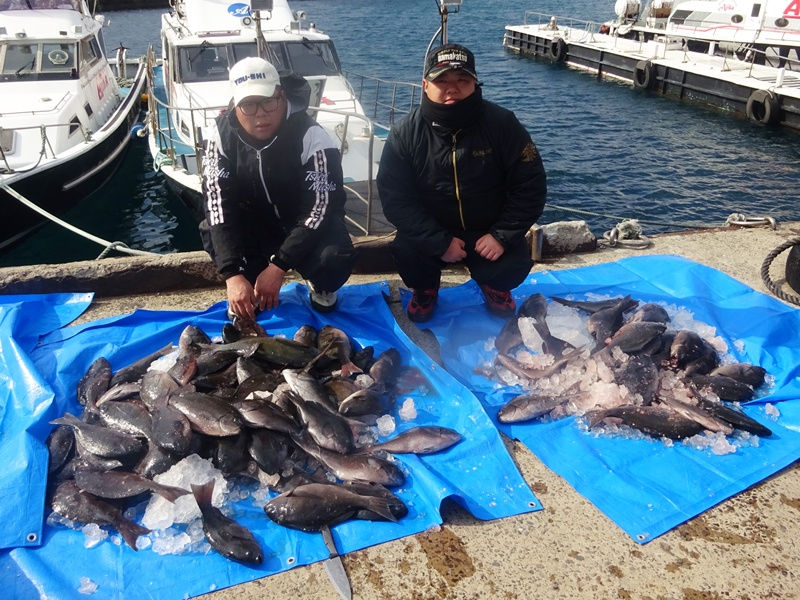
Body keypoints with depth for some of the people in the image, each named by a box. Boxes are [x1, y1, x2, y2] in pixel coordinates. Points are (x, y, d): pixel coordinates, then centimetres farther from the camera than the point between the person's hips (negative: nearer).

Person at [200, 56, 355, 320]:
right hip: (254, 224, 3)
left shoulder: (311, 137, -26)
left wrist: (278, 266, -35)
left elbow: (321, 206, -28)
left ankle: (321, 287, 5)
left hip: (307, 228, -2)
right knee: (211, 232, -26)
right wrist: (233, 274, -35)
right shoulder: (223, 134, -17)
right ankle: (249, 292, 1)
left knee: (335, 260, -33)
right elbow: (217, 201, -23)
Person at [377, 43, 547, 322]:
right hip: (429, 232, 0)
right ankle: (425, 288, 11)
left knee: (515, 265, -23)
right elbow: (394, 198, -15)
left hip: (489, 230, 0)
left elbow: (530, 186, -10)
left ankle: (494, 285, 18)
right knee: (406, 252, -27)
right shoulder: (405, 134, -14)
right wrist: (439, 242, -24)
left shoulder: (502, 124, -14)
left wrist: (502, 236, -19)